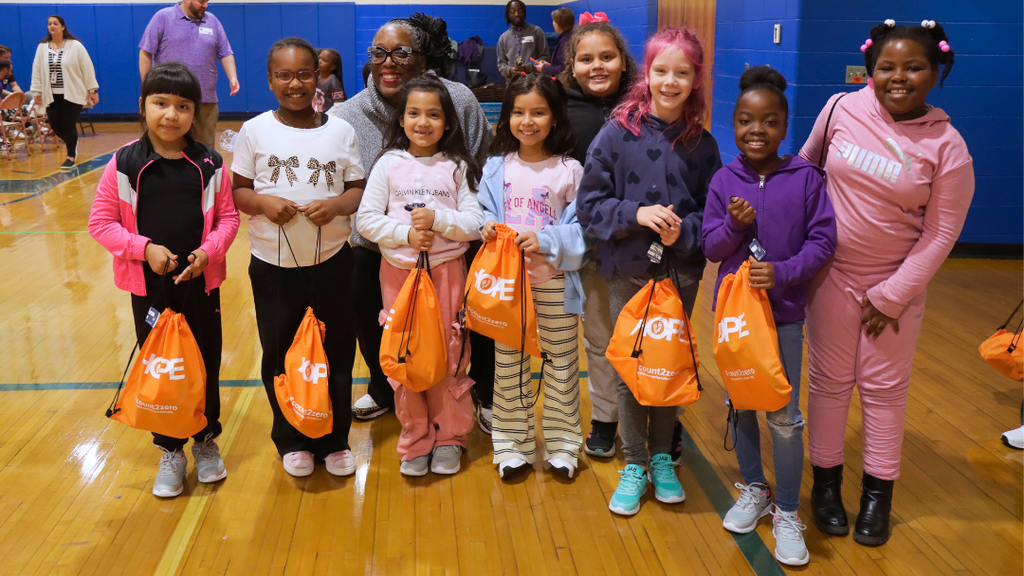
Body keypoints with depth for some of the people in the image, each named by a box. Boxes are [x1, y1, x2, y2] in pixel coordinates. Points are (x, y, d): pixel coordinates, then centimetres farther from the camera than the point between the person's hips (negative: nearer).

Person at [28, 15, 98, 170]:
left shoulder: (75, 46, -4)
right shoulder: (42, 47, 7)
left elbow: (87, 69, -4)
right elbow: (37, 70, 10)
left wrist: (93, 90, -7)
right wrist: (37, 92, 6)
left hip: (73, 93, -4)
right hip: (52, 95, 4)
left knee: (69, 125, -7)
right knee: (55, 125, 2)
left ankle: (71, 157, 4)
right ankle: (71, 142, 33)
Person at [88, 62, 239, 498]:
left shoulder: (210, 164, -3)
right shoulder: (124, 163, -6)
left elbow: (227, 217, 2)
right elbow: (101, 222, -4)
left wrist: (209, 251, -15)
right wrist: (145, 248, -16)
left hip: (201, 281, 1)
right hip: (149, 284, 0)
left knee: (206, 362, 10)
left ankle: (207, 440, 32)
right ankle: (170, 451, 27)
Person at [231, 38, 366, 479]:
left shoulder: (340, 131, 0)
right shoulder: (255, 131, -1)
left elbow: (359, 190, 2)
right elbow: (236, 190, 1)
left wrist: (336, 204, -18)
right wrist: (262, 202, -19)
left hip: (331, 261, 0)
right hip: (272, 264, 0)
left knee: (336, 352, 9)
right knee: (280, 355, 11)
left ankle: (334, 440, 27)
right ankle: (292, 440, 30)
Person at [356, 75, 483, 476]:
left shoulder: (457, 167, 1)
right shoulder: (389, 164, 2)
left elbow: (475, 224, -4)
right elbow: (366, 218, -2)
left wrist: (436, 219, -17)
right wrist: (405, 233, -14)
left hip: (447, 270, -1)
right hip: (398, 270, 1)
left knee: (449, 355, 4)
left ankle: (450, 438, 21)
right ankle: (416, 440, 20)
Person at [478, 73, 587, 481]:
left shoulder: (568, 170, -3)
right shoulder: (497, 168, 4)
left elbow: (581, 229, -6)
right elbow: (485, 215, 9)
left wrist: (545, 240, -20)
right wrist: (488, 229, -12)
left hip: (554, 280, -2)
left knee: (562, 360, 8)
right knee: (508, 362, 9)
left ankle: (561, 443, 23)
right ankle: (513, 443, 23)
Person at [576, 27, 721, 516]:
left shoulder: (702, 144, -1)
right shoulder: (617, 134, -7)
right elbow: (589, 203, -6)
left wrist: (684, 230, -15)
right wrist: (636, 214, -20)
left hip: (681, 273, 2)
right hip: (627, 272, -2)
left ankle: (662, 456, 32)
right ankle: (634, 465, 22)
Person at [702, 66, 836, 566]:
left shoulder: (806, 179, -8)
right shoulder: (724, 181, -3)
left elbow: (823, 241, -9)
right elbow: (710, 248, -2)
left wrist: (783, 272, -23)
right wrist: (734, 225, -21)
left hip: (785, 311, -2)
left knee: (785, 417, 0)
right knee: (740, 404, 15)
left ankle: (787, 512, 18)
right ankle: (753, 489, 36)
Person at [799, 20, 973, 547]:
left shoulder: (947, 146, -10)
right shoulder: (842, 109, -7)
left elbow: (940, 233, -7)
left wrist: (891, 297, -9)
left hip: (896, 285, -1)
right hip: (831, 273, 1)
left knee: (884, 387, 9)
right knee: (829, 381, 9)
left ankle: (878, 493, 25)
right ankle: (825, 482, 26)